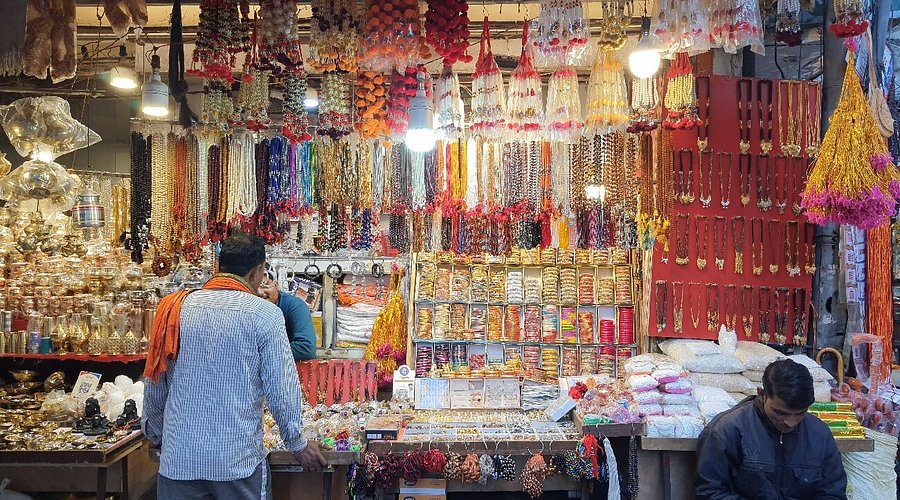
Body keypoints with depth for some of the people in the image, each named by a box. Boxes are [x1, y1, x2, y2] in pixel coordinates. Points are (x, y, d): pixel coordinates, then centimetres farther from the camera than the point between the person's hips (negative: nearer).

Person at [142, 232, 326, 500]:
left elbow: (155, 382, 9)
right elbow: (281, 388, -10)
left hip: (178, 457, 3)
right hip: (239, 458, -3)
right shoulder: (264, 314, -10)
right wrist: (298, 444, 6)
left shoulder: (176, 308, 1)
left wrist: (154, 433, 26)